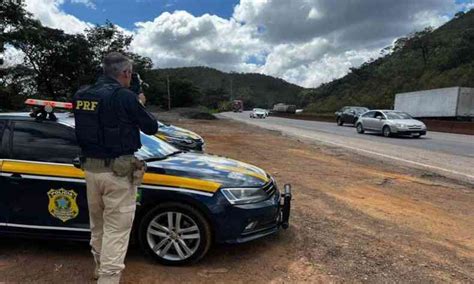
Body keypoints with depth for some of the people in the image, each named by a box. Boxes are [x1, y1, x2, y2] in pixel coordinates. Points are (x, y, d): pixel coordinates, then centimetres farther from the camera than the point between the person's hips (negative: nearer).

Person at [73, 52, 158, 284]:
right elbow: (151, 128, -7)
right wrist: (140, 106, 11)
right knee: (116, 229, 2)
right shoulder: (125, 96, -16)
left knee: (97, 224, 24)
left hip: (90, 167, 8)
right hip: (117, 171, -8)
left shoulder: (82, 95, 5)